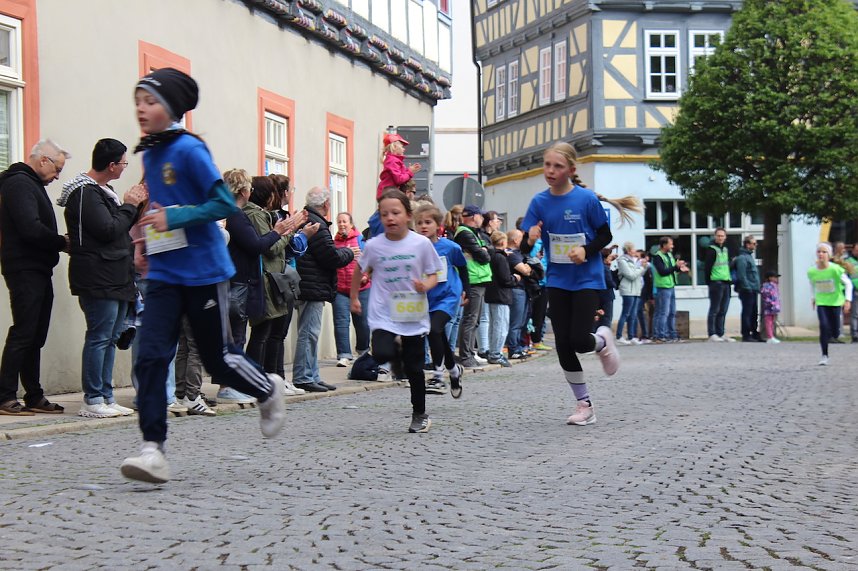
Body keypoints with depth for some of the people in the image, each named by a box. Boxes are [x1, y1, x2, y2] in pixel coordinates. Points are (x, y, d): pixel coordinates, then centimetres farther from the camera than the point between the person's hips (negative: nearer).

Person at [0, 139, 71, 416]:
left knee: (35, 337, 10)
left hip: (37, 271, 10)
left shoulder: (31, 184, 21)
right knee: (22, 334, -9)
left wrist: (58, 242, 1)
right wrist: (62, 242, -10)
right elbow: (31, 229, -22)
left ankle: (34, 397, 15)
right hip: (25, 270, -10)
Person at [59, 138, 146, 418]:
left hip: (116, 278, 10)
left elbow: (122, 225, 21)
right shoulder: (85, 193, -13)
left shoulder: (102, 191, 19)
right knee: (99, 337, -9)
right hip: (98, 278, -10)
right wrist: (129, 204, -7)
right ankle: (93, 400, -5)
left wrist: (136, 205, 8)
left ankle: (106, 397, 16)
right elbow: (108, 230, -19)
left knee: (110, 338, 11)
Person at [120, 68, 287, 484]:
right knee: (150, 357, -8)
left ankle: (269, 391, 36)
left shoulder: (189, 149, -13)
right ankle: (153, 450, -7)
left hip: (203, 272, -6)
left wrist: (173, 219, -23)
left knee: (218, 359, 7)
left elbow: (224, 203, -16)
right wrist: (151, 223, 9)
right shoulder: (149, 154, 11)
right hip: (164, 274, 6)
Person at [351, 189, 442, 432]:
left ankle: (420, 415, 27)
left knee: (414, 368, 7)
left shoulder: (421, 243, -6)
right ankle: (396, 348, 13)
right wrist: (354, 298, 20)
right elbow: (360, 271, 15)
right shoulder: (374, 246, -4)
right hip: (383, 314, 0)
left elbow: (433, 275, 2)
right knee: (381, 354, -25)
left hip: (413, 316, 0)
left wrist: (425, 286, -19)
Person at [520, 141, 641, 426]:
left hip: (587, 279, -3)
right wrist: (530, 240, -24)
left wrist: (586, 250, -20)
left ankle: (603, 340, 25)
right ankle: (584, 405, 16)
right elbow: (525, 248, -1)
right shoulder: (539, 202, -2)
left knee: (579, 340, -13)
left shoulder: (587, 199, -11)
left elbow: (606, 235, -2)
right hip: (557, 281, 4)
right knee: (562, 344, 1)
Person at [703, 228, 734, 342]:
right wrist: (709, 282, -14)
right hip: (716, 283, -8)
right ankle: (712, 334, -3)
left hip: (726, 283, 8)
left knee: (723, 311, 9)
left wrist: (730, 279, 15)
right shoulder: (712, 250, -8)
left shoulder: (726, 250, 17)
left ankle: (720, 334, 13)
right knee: (714, 310, -5)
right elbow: (707, 267, -12)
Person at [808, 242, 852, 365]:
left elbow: (848, 283, -8)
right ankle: (824, 355, -12)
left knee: (834, 331, 3)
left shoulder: (835, 269, -19)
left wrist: (848, 300, -15)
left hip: (835, 302, -1)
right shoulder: (811, 271, -10)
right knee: (824, 326, -18)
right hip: (821, 303, 1)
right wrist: (814, 298, 17)